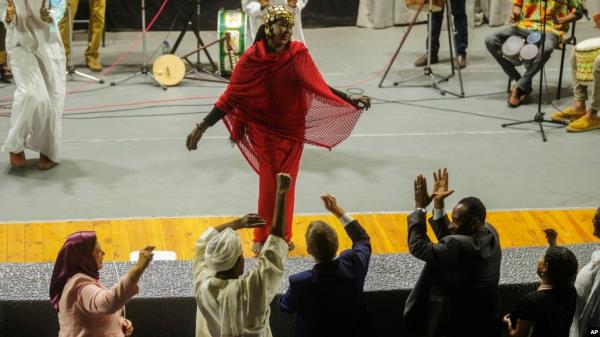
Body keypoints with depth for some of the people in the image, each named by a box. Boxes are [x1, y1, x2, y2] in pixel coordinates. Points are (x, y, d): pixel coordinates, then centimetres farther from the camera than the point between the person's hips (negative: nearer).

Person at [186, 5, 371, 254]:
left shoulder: (298, 54, -7)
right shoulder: (251, 58, -12)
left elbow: (319, 87, -6)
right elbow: (231, 97, -10)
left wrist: (350, 100, -16)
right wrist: (202, 126, -14)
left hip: (293, 129, 2)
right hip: (264, 129, -2)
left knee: (287, 182, 11)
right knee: (270, 182, 0)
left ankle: (282, 235, 28)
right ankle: (262, 238, 17)